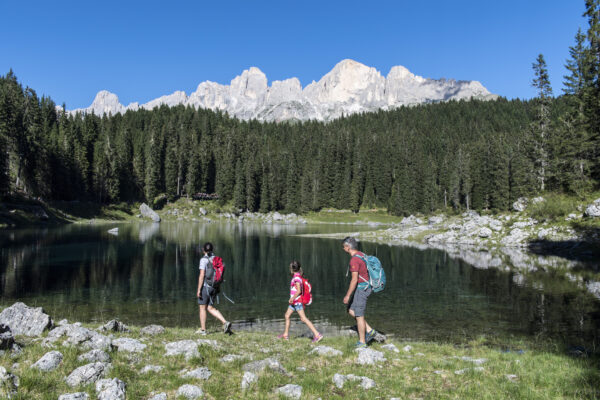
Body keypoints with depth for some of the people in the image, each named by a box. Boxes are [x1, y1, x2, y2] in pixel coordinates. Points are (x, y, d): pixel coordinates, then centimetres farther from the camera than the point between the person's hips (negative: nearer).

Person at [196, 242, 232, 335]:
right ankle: (225, 322, -4)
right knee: (210, 308, 12)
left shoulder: (204, 259, -12)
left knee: (202, 308, 8)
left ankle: (203, 330, 14)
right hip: (214, 287, 6)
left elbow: (202, 275, -18)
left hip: (205, 286, -6)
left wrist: (199, 290, -15)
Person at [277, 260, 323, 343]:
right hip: (294, 302, 10)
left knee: (304, 318, -11)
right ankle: (286, 334, 27)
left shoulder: (297, 277, -17)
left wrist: (292, 299, -17)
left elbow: (299, 291, -23)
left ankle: (317, 334, -12)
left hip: (297, 301, -10)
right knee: (287, 315, 16)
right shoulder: (296, 276, 12)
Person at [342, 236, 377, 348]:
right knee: (351, 311, 16)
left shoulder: (354, 260, -21)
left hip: (361, 289, -10)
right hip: (364, 287, 10)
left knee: (359, 315, 2)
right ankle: (369, 331, 16)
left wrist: (348, 295, -19)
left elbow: (354, 279, -25)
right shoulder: (361, 255, 11)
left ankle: (362, 342, 13)